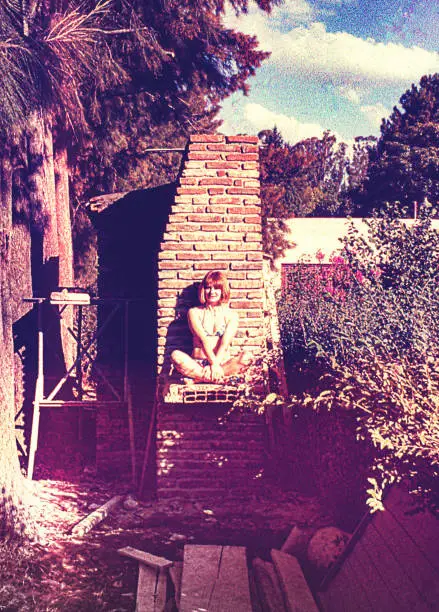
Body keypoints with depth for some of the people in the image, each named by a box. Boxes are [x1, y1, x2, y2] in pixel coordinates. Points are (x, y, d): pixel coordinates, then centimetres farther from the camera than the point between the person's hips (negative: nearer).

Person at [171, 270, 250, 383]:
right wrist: (214, 363, -20)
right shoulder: (194, 312, 9)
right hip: (197, 364, 0)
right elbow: (203, 340, -6)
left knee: (245, 358, -29)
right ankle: (218, 379, -31)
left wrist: (215, 364, -21)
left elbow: (225, 344, -5)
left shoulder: (231, 315, 10)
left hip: (223, 363, 0)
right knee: (176, 355, -30)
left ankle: (199, 377, -29)